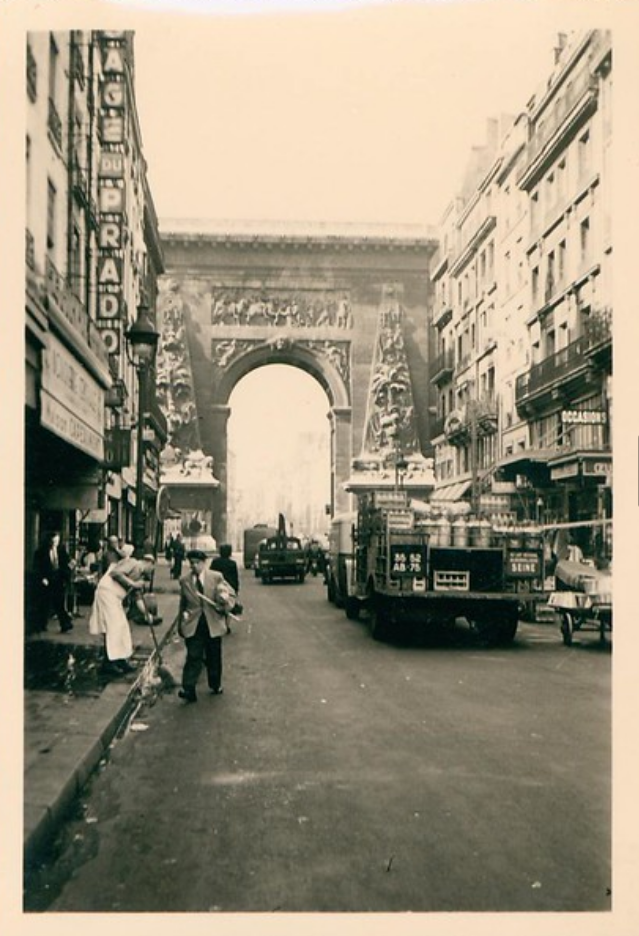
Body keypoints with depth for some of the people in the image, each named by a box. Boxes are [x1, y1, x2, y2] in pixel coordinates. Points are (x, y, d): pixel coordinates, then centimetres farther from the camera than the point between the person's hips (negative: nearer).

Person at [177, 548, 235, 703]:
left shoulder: (217, 577, -1)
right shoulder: (184, 580, 4)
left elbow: (231, 594, 3)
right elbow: (183, 603, 13)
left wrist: (226, 600, -18)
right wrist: (182, 620, 11)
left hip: (213, 624, 1)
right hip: (193, 625, -1)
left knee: (214, 657, 12)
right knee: (193, 656, -10)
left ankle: (215, 685, 30)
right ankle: (188, 690, -12)